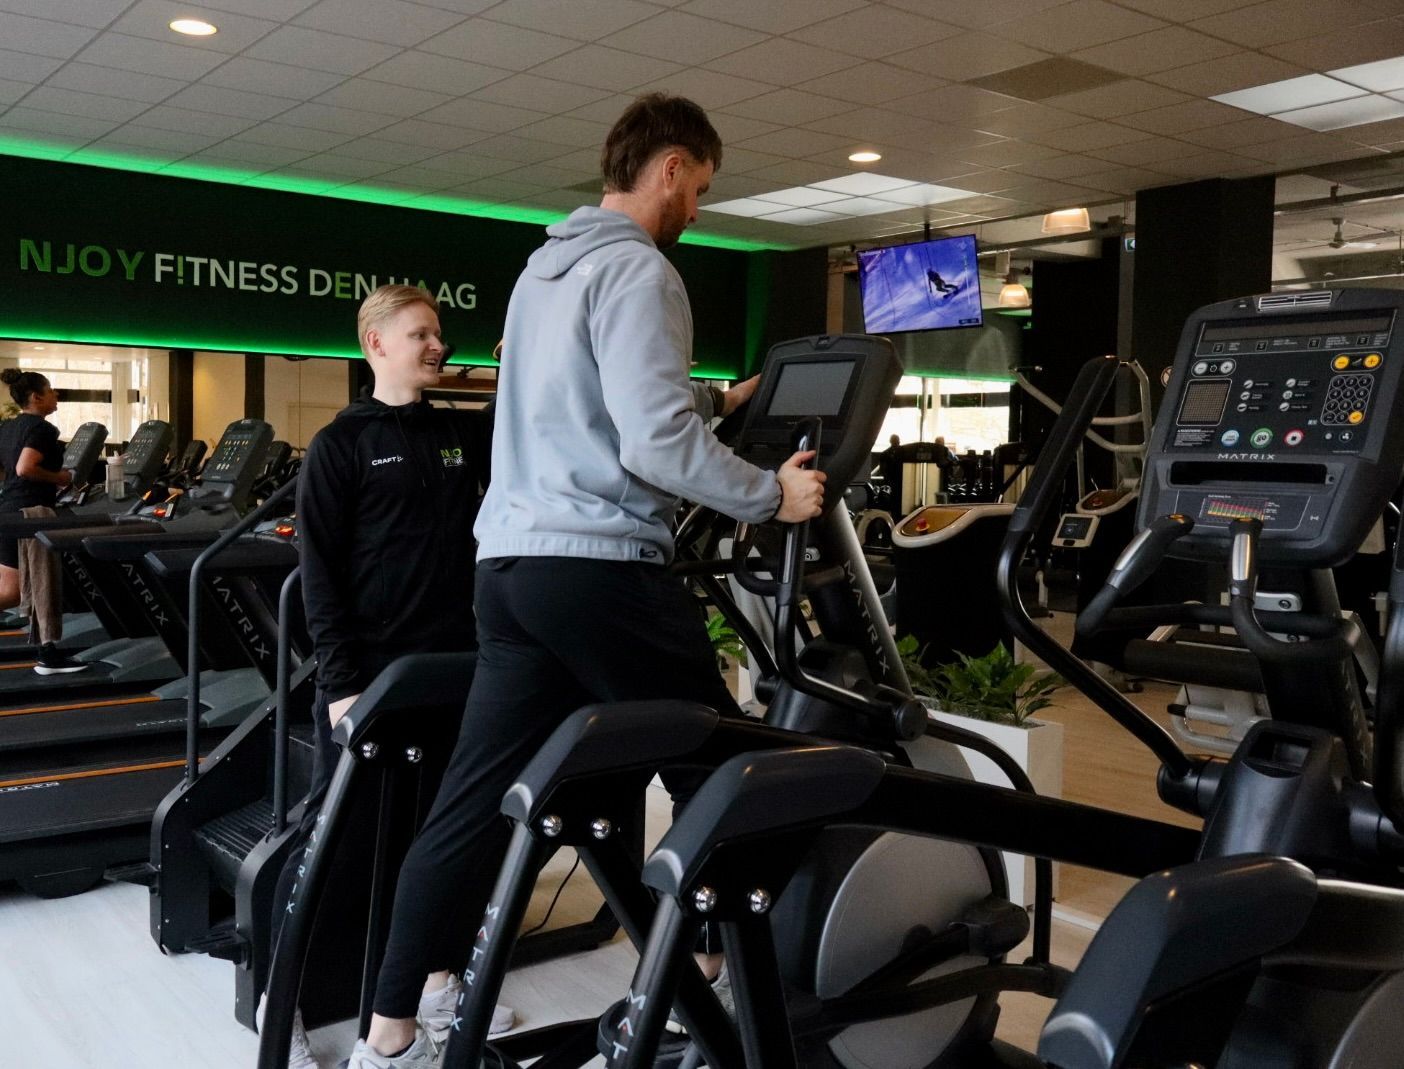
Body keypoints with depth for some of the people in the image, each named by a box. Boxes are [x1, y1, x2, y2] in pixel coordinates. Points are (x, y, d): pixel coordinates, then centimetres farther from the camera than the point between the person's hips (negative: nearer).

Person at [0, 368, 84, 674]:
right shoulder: (41, 428, -12)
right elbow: (25, 468, -26)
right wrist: (59, 478, -12)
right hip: (32, 511, -9)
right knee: (44, 583, -2)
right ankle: (48, 654, 2)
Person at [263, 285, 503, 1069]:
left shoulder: (465, 434, 10)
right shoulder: (341, 445, -4)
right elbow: (319, 570, -8)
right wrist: (341, 680, -14)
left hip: (451, 662, 5)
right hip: (370, 671, -5)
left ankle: (437, 982, 27)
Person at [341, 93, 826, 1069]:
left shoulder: (545, 267, 20)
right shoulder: (639, 271, -10)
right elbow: (654, 444, -19)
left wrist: (718, 400, 31)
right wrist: (770, 495, -7)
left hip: (511, 561, 9)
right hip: (602, 567, -9)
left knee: (477, 798, 10)